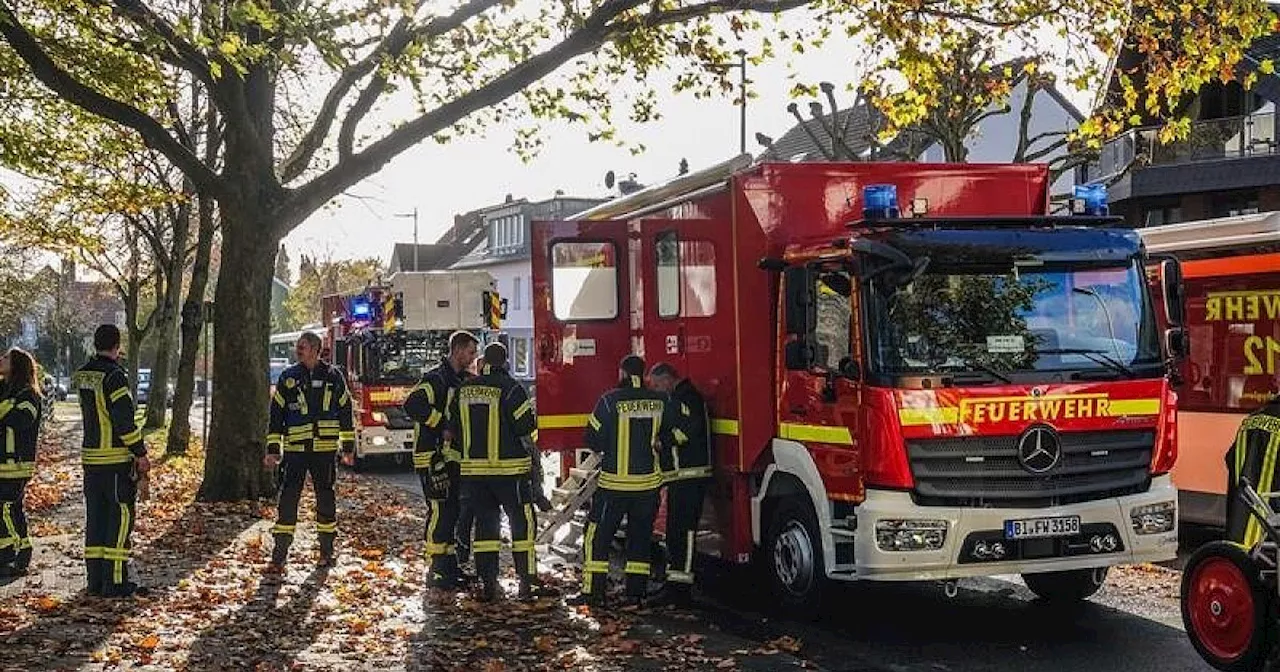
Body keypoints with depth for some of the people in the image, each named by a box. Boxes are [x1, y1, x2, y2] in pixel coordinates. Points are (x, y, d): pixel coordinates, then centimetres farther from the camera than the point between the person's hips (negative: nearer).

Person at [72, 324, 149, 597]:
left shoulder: (82, 375, 8)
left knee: (96, 517, 11)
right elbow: (125, 419, -18)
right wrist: (140, 453, -11)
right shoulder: (114, 376, -15)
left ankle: (96, 579, 15)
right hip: (117, 459, -8)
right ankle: (115, 582, -2)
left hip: (91, 457, 8)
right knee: (120, 518, -2)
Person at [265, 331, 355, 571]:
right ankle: (279, 555, -2)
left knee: (326, 499, 7)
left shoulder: (333, 377, 4)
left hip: (325, 450, 0)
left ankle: (327, 551, 20)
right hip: (295, 450, 0)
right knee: (288, 499, -5)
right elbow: (276, 414, 7)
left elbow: (345, 411, 9)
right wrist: (272, 449, 3)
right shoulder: (288, 378, 4)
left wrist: (349, 447, 8)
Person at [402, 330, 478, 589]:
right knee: (439, 511, -8)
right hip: (433, 456, -9)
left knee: (452, 511, 13)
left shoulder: (461, 380, 16)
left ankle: (449, 565, 21)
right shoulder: (436, 378, -13)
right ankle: (436, 571, -4)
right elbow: (413, 405, -27)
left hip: (452, 458, 10)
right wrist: (443, 421, -22)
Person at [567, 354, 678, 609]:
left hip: (614, 481, -4)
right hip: (648, 482, 4)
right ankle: (636, 592, 13)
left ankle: (593, 591, 4)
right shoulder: (660, 401, -1)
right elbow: (668, 435, 11)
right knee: (640, 537, 13)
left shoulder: (610, 400, -12)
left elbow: (593, 440, -8)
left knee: (598, 535, 6)